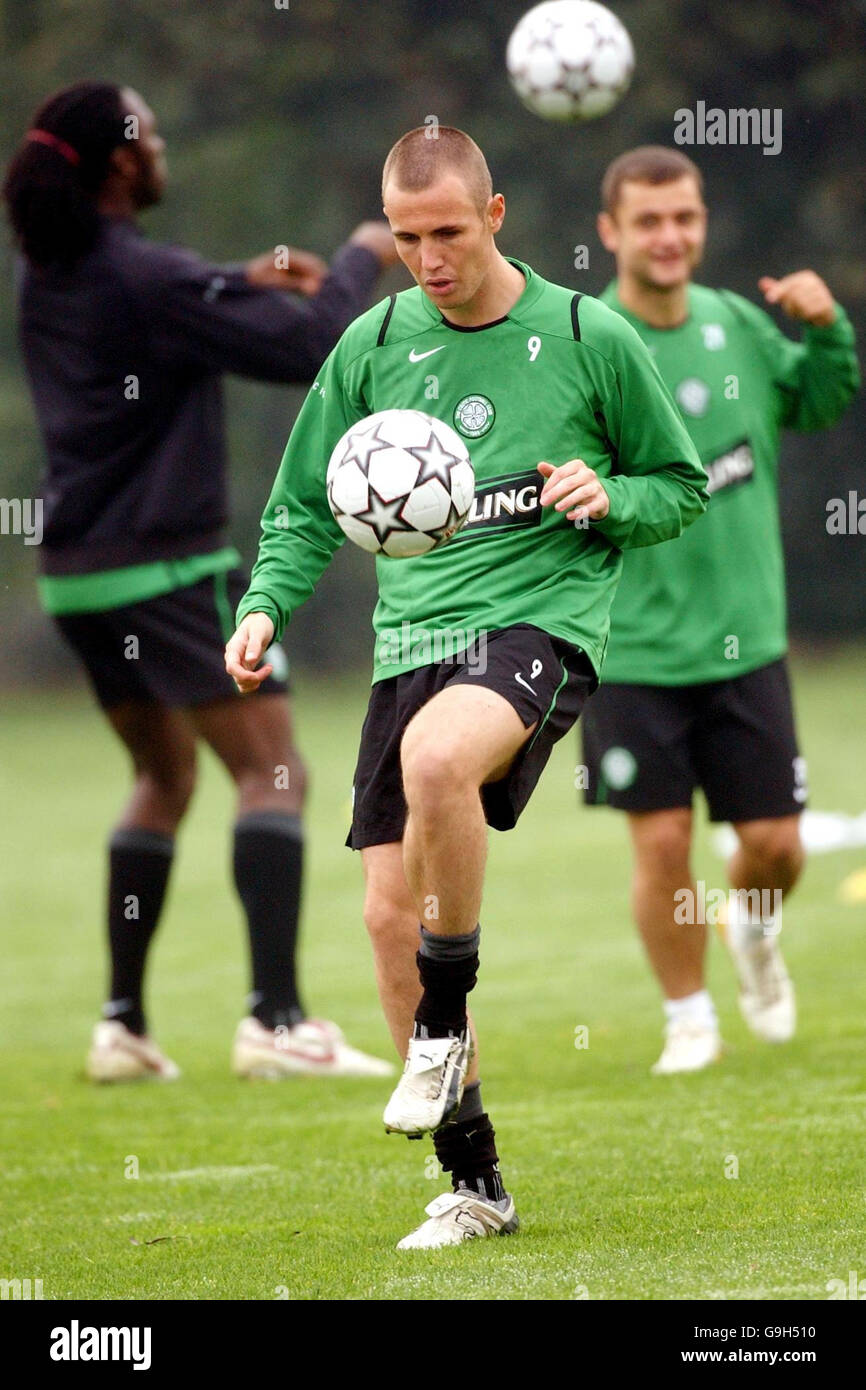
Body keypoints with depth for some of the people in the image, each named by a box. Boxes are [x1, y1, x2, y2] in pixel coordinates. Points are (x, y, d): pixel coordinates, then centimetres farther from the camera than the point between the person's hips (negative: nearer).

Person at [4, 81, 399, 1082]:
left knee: (165, 776, 20)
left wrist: (244, 283, 22)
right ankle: (275, 1019, -16)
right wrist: (361, 261, 0)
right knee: (272, 770, -6)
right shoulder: (147, 279, -17)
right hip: (167, 567, -9)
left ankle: (122, 1026, 16)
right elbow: (310, 348, -16)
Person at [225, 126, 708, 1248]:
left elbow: (681, 485, 11)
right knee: (390, 911, -3)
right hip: (410, 639, 5)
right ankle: (472, 1184, 10)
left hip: (541, 621, -5)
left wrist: (611, 498, -10)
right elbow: (306, 506, 18)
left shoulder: (590, 340, 1)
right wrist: (264, 607, 1)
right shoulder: (373, 345, 9)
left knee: (436, 758, -37)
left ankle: (445, 1029, -16)